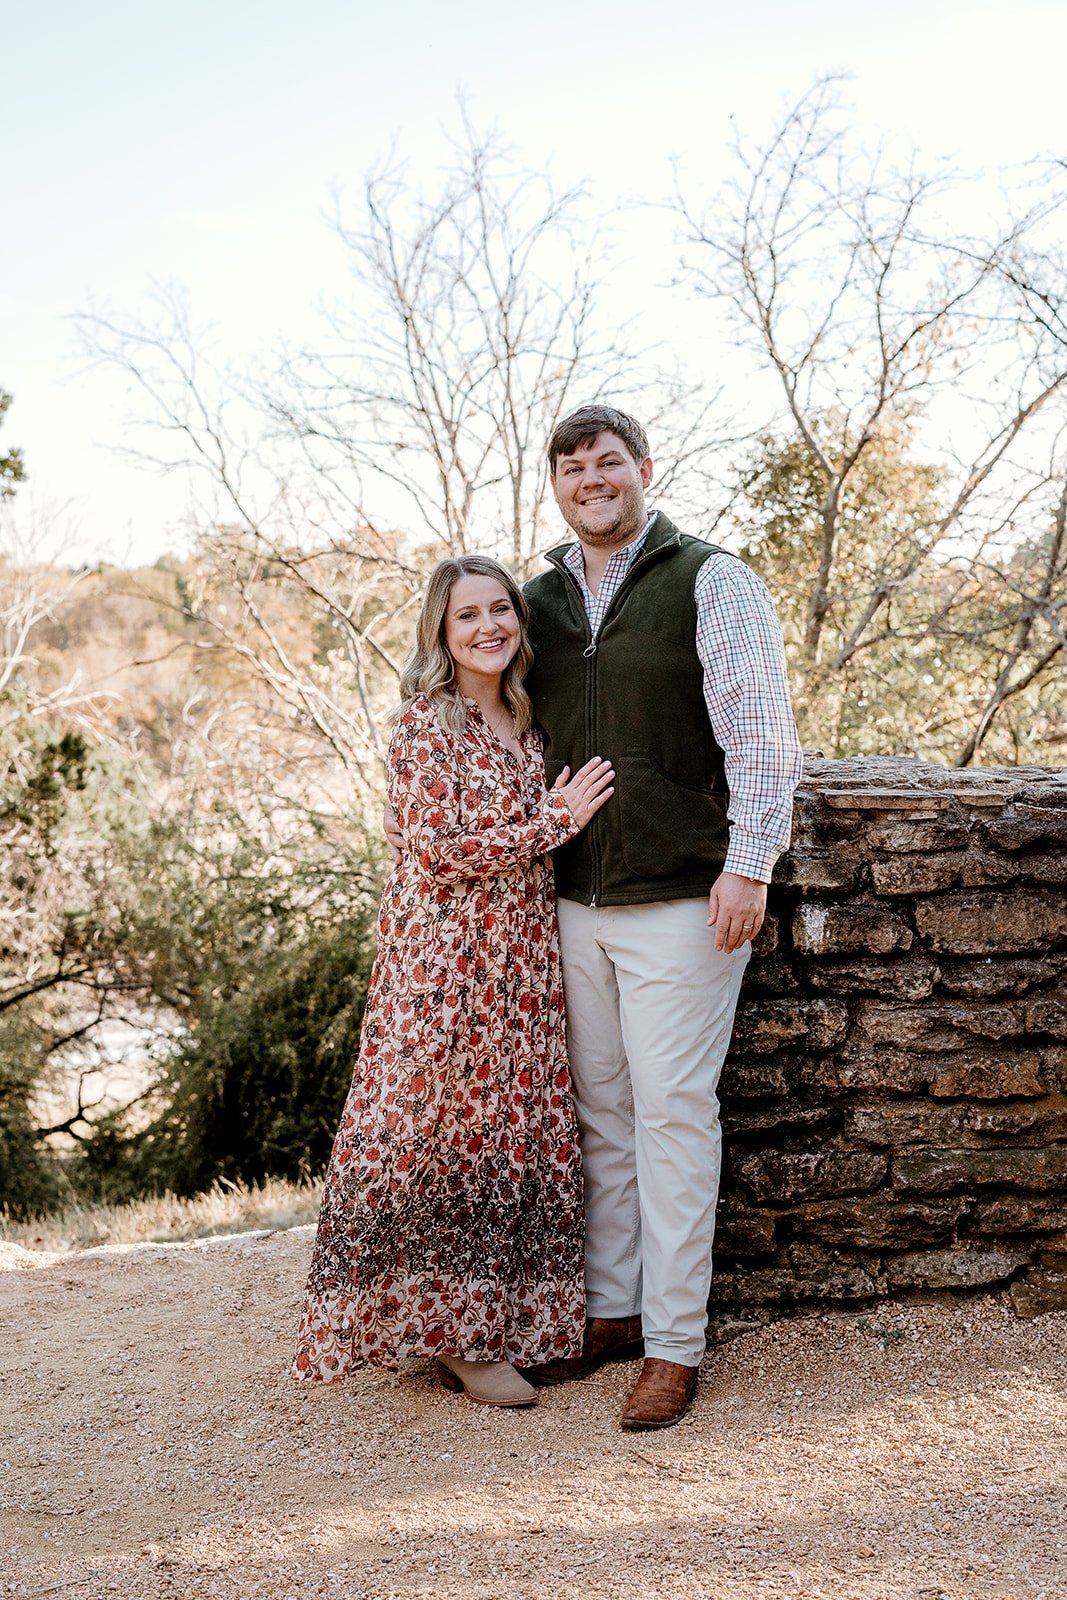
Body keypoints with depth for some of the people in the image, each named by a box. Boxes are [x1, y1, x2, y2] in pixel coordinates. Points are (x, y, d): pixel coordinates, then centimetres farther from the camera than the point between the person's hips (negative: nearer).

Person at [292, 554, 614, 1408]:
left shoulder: (522, 717, 13)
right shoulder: (427, 722, -9)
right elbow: (441, 851, -15)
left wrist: (564, 814, 4)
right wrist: (556, 821, -11)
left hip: (520, 955, 7)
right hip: (448, 959, -7)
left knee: (516, 1134, 9)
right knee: (447, 1132, 0)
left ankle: (499, 1321, 21)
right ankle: (455, 1334, 12)